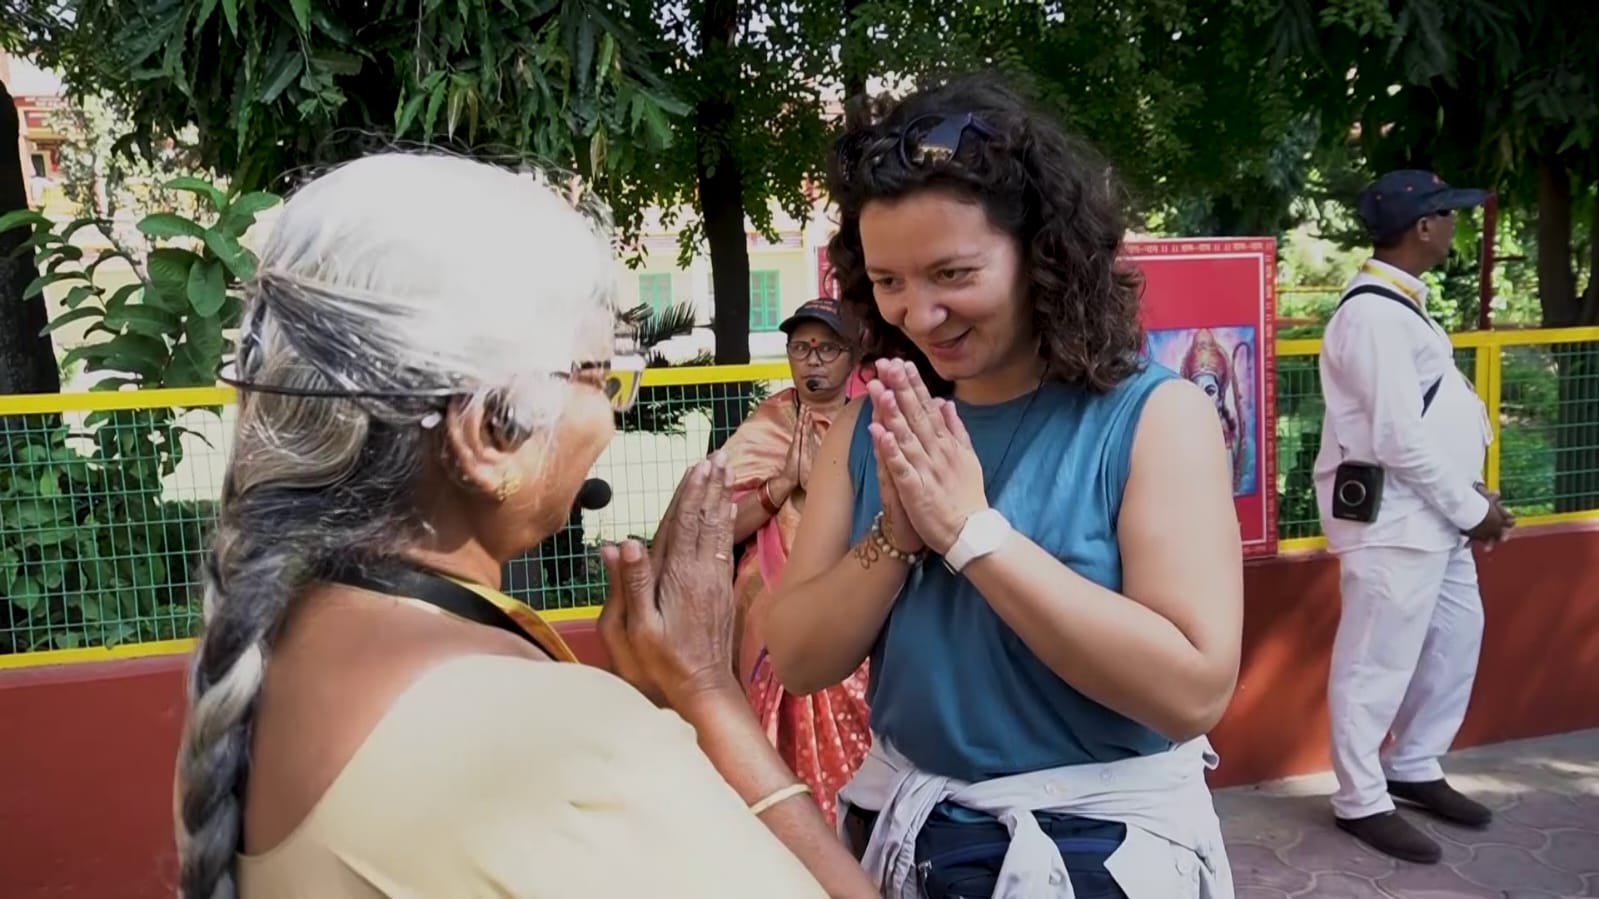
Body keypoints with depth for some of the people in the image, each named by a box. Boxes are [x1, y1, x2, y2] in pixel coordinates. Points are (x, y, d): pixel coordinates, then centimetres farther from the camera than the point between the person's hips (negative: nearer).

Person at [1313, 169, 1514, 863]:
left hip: (1431, 512, 10)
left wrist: (1471, 499, 6)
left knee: (1456, 637, 19)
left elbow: (1440, 412, 14)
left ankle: (1413, 769, 34)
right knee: (1378, 663, 0)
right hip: (1391, 517, -10)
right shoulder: (1373, 315, -19)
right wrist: (1471, 509, -11)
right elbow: (1401, 439, -21)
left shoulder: (1402, 304, 13)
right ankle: (1361, 801, 14)